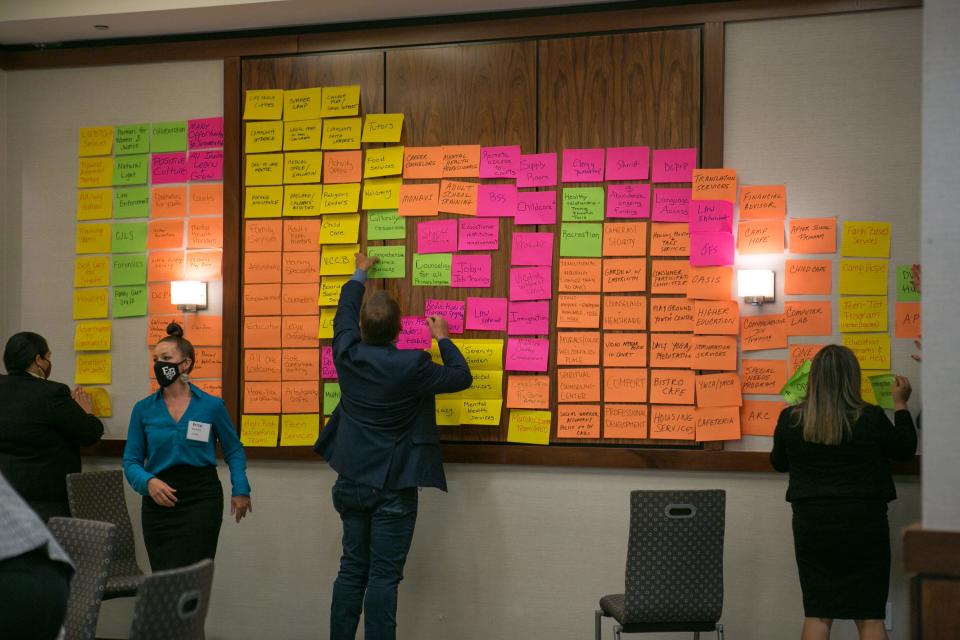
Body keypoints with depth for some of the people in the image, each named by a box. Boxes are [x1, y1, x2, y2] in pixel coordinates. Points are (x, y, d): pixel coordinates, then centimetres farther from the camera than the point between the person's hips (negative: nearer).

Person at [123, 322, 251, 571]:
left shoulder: (212, 406, 1)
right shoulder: (143, 409, 5)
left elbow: (234, 450, 13)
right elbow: (131, 461, 6)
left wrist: (240, 490, 3)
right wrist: (148, 482, -14)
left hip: (201, 498, -2)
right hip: (159, 501, 3)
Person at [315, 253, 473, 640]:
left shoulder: (347, 355, -4)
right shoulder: (412, 366, -16)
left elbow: (344, 314, 17)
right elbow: (461, 377, -1)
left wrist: (359, 275, 33)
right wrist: (443, 339, 13)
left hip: (351, 482, 5)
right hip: (393, 488, -5)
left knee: (352, 570, 12)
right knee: (383, 577, -2)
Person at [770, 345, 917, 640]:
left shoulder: (791, 419, -5)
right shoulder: (871, 418, -9)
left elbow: (779, 463, 12)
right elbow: (905, 450, 9)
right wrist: (900, 404, 20)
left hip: (812, 522, 1)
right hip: (864, 521, -1)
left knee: (816, 615, 8)